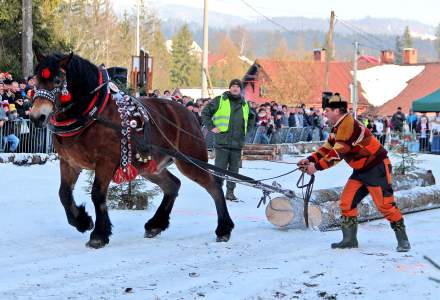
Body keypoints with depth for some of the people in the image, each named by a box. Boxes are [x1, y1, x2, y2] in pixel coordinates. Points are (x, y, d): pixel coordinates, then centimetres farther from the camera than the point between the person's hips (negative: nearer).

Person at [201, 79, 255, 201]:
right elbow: (205, 112, 5)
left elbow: (252, 117, 34)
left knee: (234, 169, 5)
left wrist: (247, 129, 21)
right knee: (220, 168, -7)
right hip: (222, 142, -4)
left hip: (238, 143, 4)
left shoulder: (245, 104, 15)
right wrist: (211, 127, -3)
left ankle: (230, 192, 12)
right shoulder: (220, 100, 1)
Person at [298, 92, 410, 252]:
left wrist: (317, 166, -22)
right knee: (347, 202, 4)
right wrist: (310, 160, 1)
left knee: (385, 204, -12)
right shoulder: (338, 128, 9)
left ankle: (403, 240, -3)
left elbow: (338, 153, -27)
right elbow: (327, 148, 13)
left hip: (377, 167, -10)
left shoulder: (348, 125, -23)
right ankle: (349, 239, 11)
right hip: (361, 170, 10)